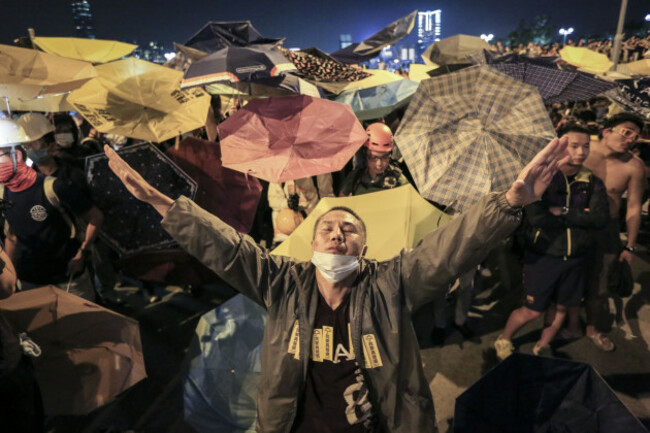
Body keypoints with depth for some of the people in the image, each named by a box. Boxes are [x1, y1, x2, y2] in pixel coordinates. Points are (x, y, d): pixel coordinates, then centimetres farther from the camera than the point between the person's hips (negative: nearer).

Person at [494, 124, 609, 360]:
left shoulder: (592, 182, 1)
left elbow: (601, 217, -14)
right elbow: (536, 217, -25)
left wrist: (563, 212, -21)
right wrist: (578, 216, -17)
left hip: (575, 257, 5)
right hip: (542, 255, -4)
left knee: (560, 307, 16)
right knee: (533, 310, 2)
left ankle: (542, 349, 39)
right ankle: (503, 340, 28)